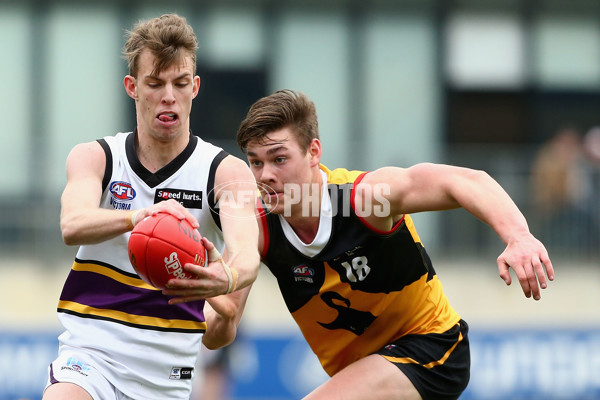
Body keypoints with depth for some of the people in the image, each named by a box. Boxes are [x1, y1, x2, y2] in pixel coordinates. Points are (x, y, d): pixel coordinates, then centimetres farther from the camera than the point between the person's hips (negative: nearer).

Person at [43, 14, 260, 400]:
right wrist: (137, 216, -41)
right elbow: (73, 226, -20)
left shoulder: (228, 172, -1)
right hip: (91, 350, -1)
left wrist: (228, 278, -46)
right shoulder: (95, 157, 2)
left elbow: (247, 253, -21)